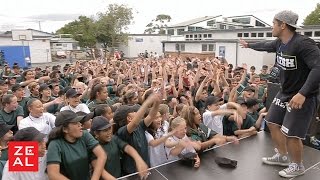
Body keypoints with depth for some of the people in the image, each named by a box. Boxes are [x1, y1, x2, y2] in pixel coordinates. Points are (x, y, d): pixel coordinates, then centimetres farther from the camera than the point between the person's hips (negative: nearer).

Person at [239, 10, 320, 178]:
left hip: (302, 96, -8)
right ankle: (282, 156, 34)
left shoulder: (303, 43, -25)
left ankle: (298, 166, 22)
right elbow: (266, 45, 24)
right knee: (273, 123, 14)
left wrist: (302, 94, -42)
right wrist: (249, 45, 39)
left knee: (290, 133, -5)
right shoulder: (279, 43, 1)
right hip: (284, 93, 9)